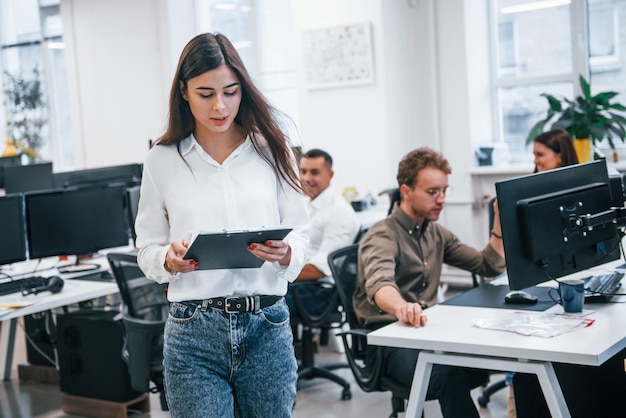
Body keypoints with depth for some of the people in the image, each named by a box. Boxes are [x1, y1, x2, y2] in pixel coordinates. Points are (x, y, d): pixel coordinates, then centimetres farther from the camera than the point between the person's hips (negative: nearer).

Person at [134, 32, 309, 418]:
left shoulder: (271, 149, 4)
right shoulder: (162, 160, 3)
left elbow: (300, 232, 6)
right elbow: (147, 250, 8)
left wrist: (286, 253, -15)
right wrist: (170, 259, -14)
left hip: (268, 326, 1)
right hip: (194, 331, -1)